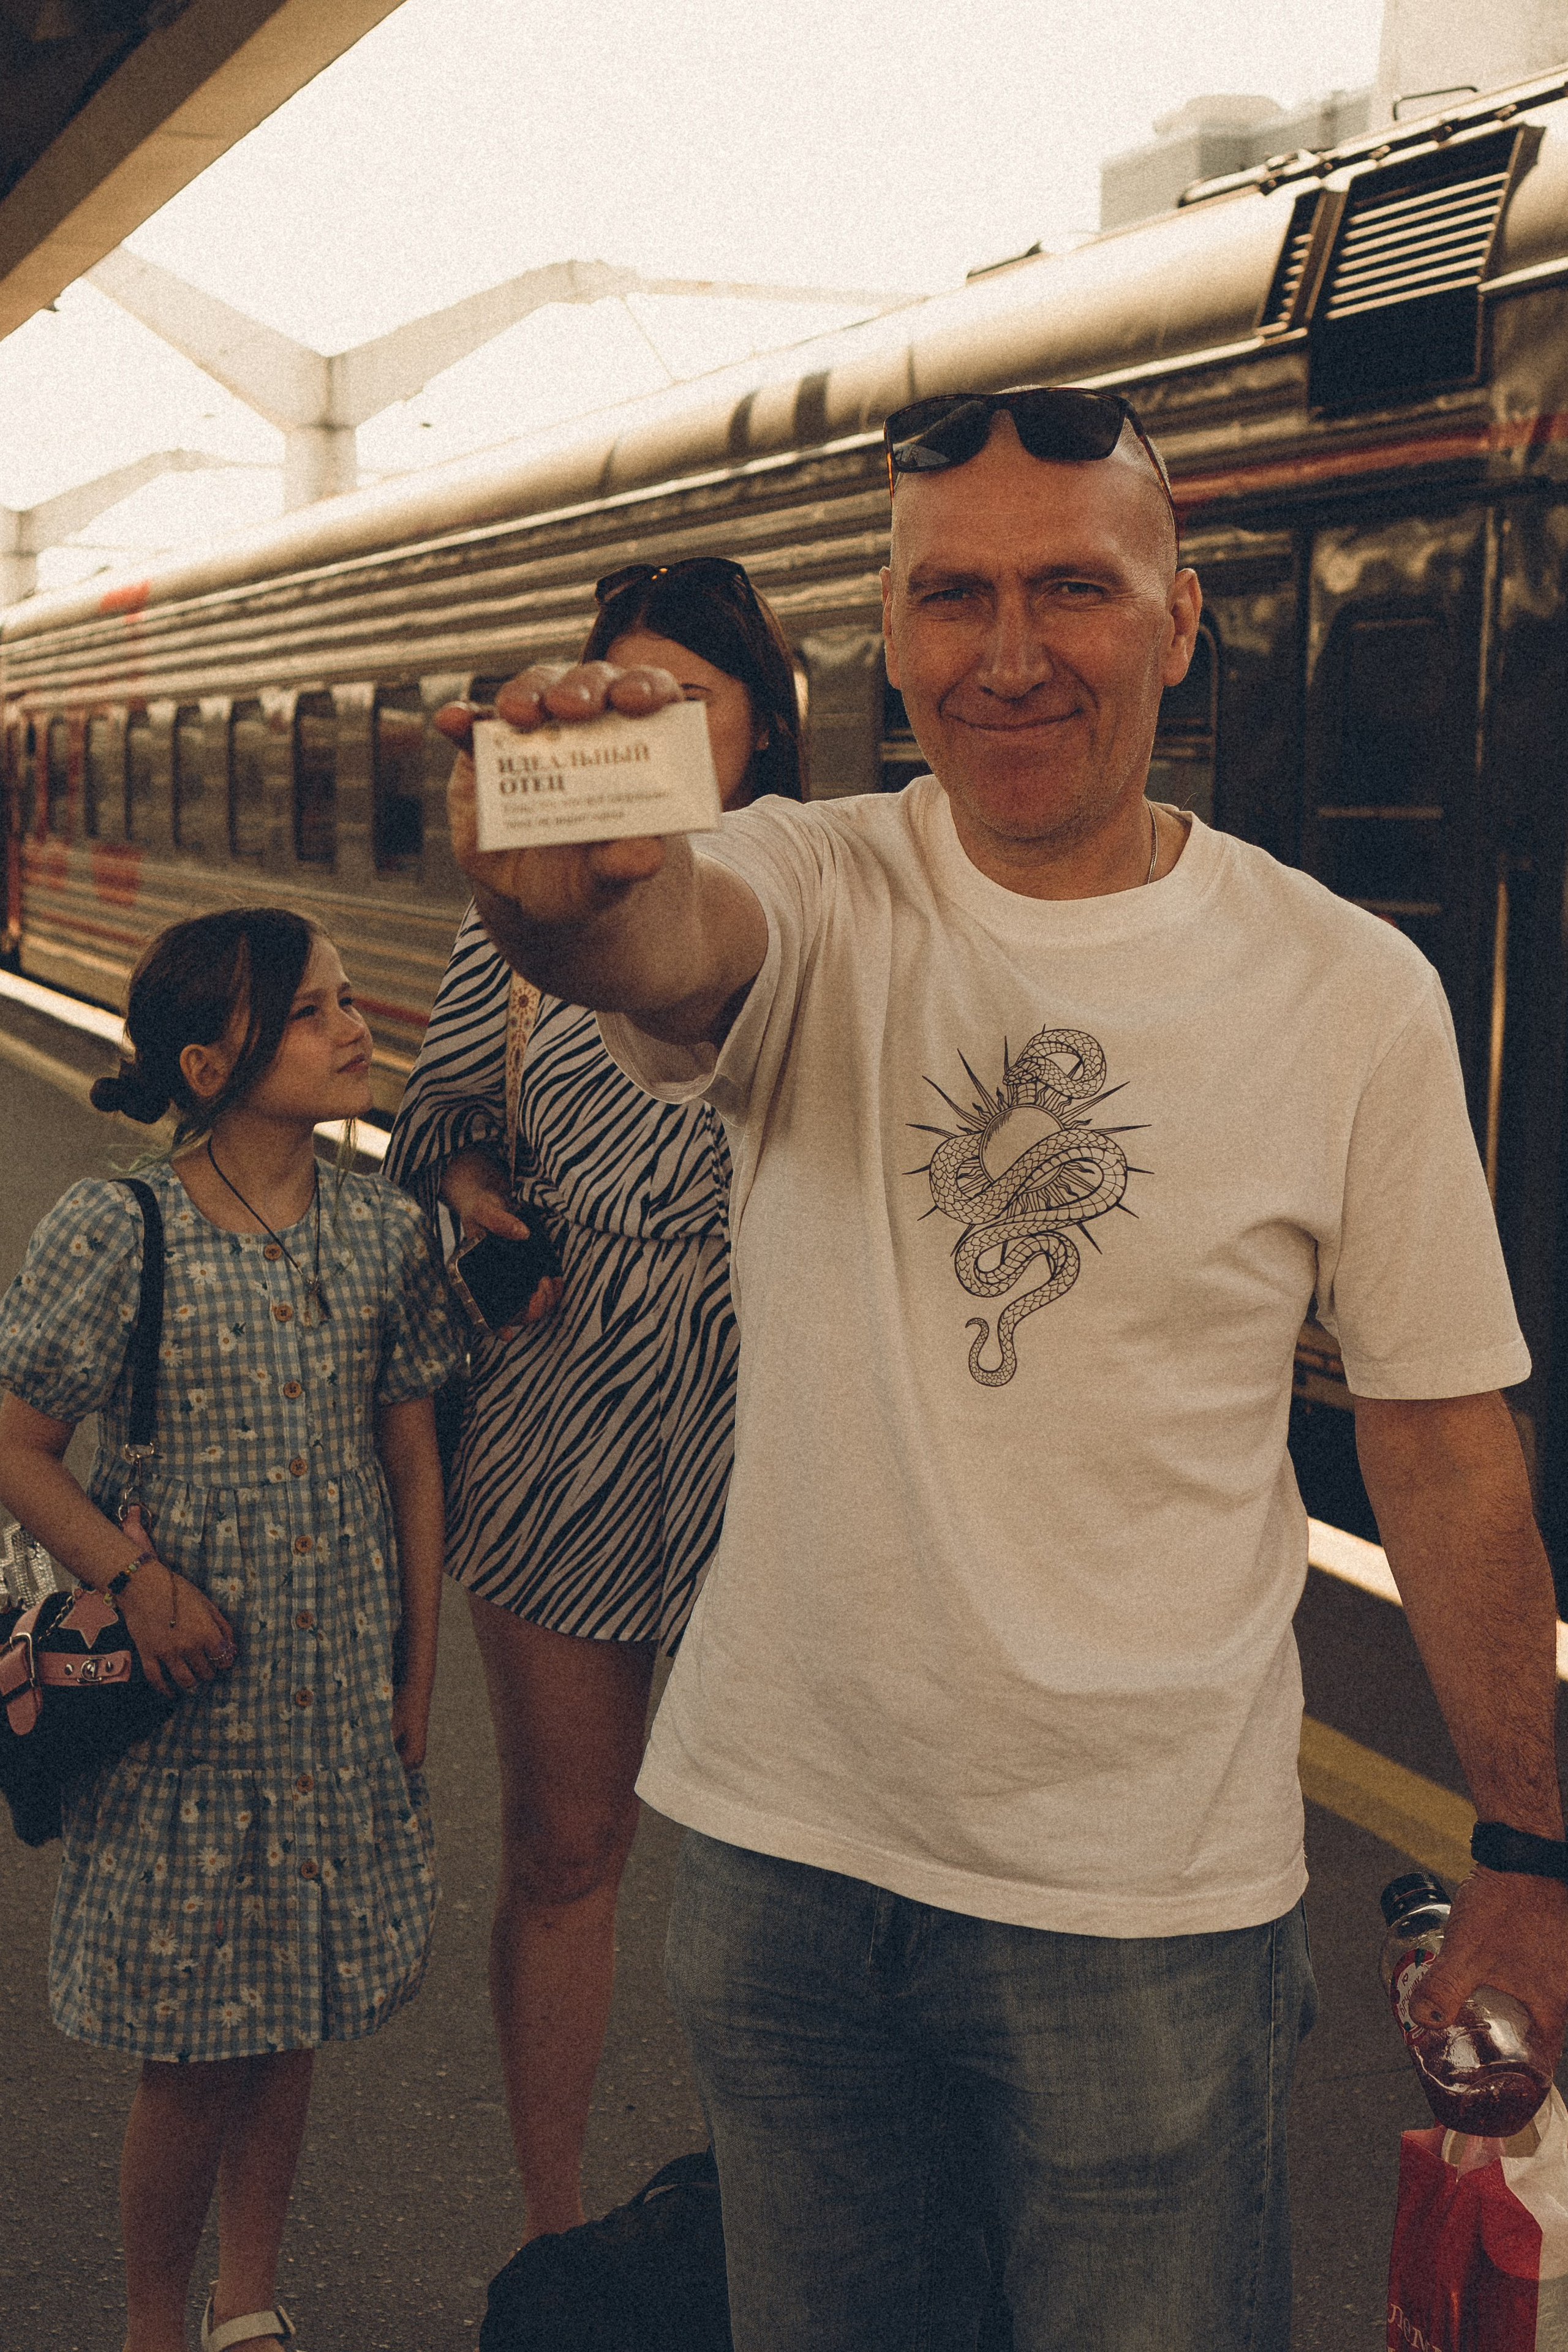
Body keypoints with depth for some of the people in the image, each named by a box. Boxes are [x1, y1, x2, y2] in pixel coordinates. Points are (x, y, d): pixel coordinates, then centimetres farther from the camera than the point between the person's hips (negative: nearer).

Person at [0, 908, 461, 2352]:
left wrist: (417, 1681, 8)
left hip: (344, 1706, 4)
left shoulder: (382, 1228, -1)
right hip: (187, 1707, -4)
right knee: (193, 2056, 4)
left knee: (287, 2029, 15)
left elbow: (414, 1462, 6)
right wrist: (137, 1575, -19)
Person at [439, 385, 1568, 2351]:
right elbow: (663, 944, -31)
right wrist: (563, 892, -54)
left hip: (1149, 1889, -1)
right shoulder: (812, 897, -6)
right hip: (781, 1832, 2)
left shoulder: (1353, 993, -7)